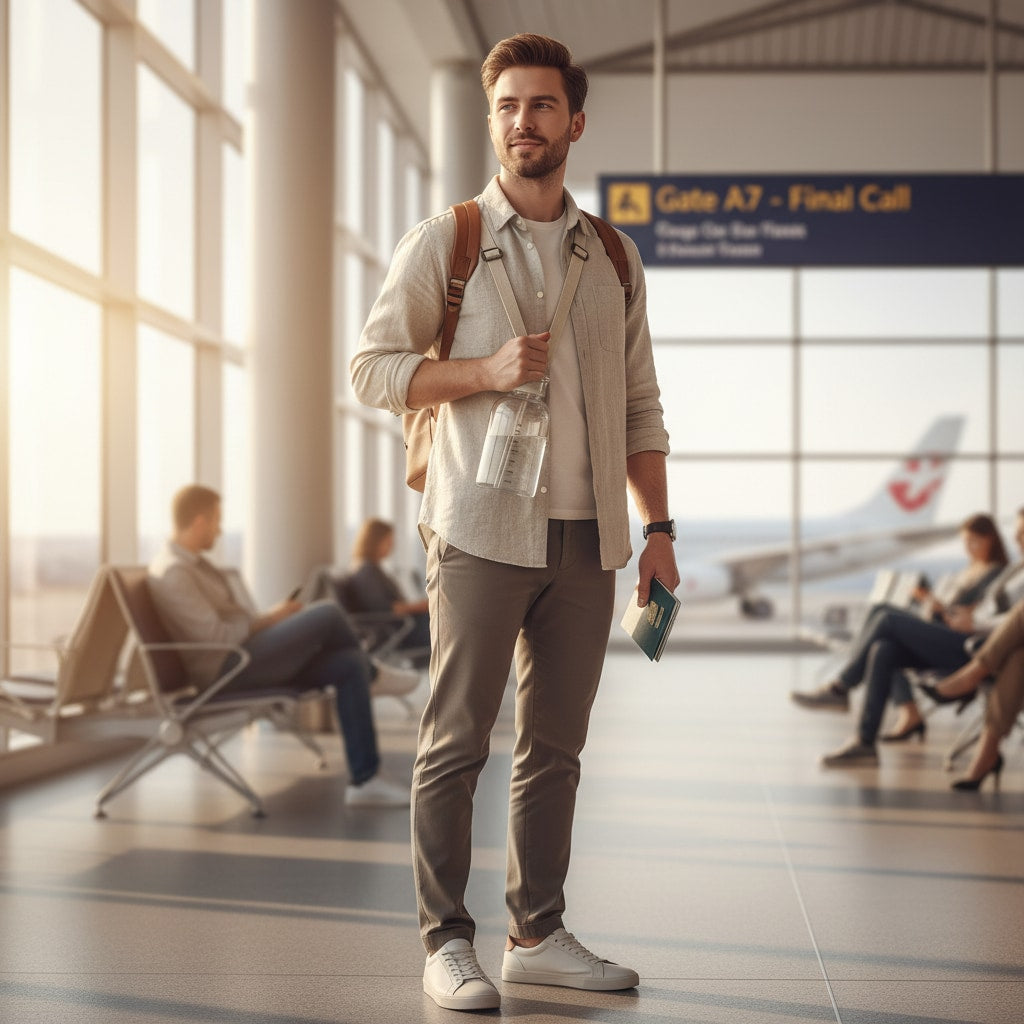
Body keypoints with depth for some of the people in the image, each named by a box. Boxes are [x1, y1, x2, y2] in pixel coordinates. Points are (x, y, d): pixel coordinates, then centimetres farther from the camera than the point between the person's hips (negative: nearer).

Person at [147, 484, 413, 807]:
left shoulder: (192, 562, 17)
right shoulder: (172, 572, -16)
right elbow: (216, 637, -21)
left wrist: (274, 620, 4)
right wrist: (270, 619, -8)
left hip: (250, 658, 10)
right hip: (227, 667, -10)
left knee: (350, 664, -7)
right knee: (328, 613, -17)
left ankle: (365, 780, -9)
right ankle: (372, 671, 17)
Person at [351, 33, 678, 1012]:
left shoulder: (613, 256, 14)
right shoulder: (443, 243, 2)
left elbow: (639, 404, 16)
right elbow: (373, 368, -1)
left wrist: (659, 528, 9)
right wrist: (485, 369, -15)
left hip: (586, 537, 4)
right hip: (482, 529, -4)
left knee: (555, 746, 9)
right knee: (455, 741, -2)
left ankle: (537, 934, 19)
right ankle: (447, 943, 7)